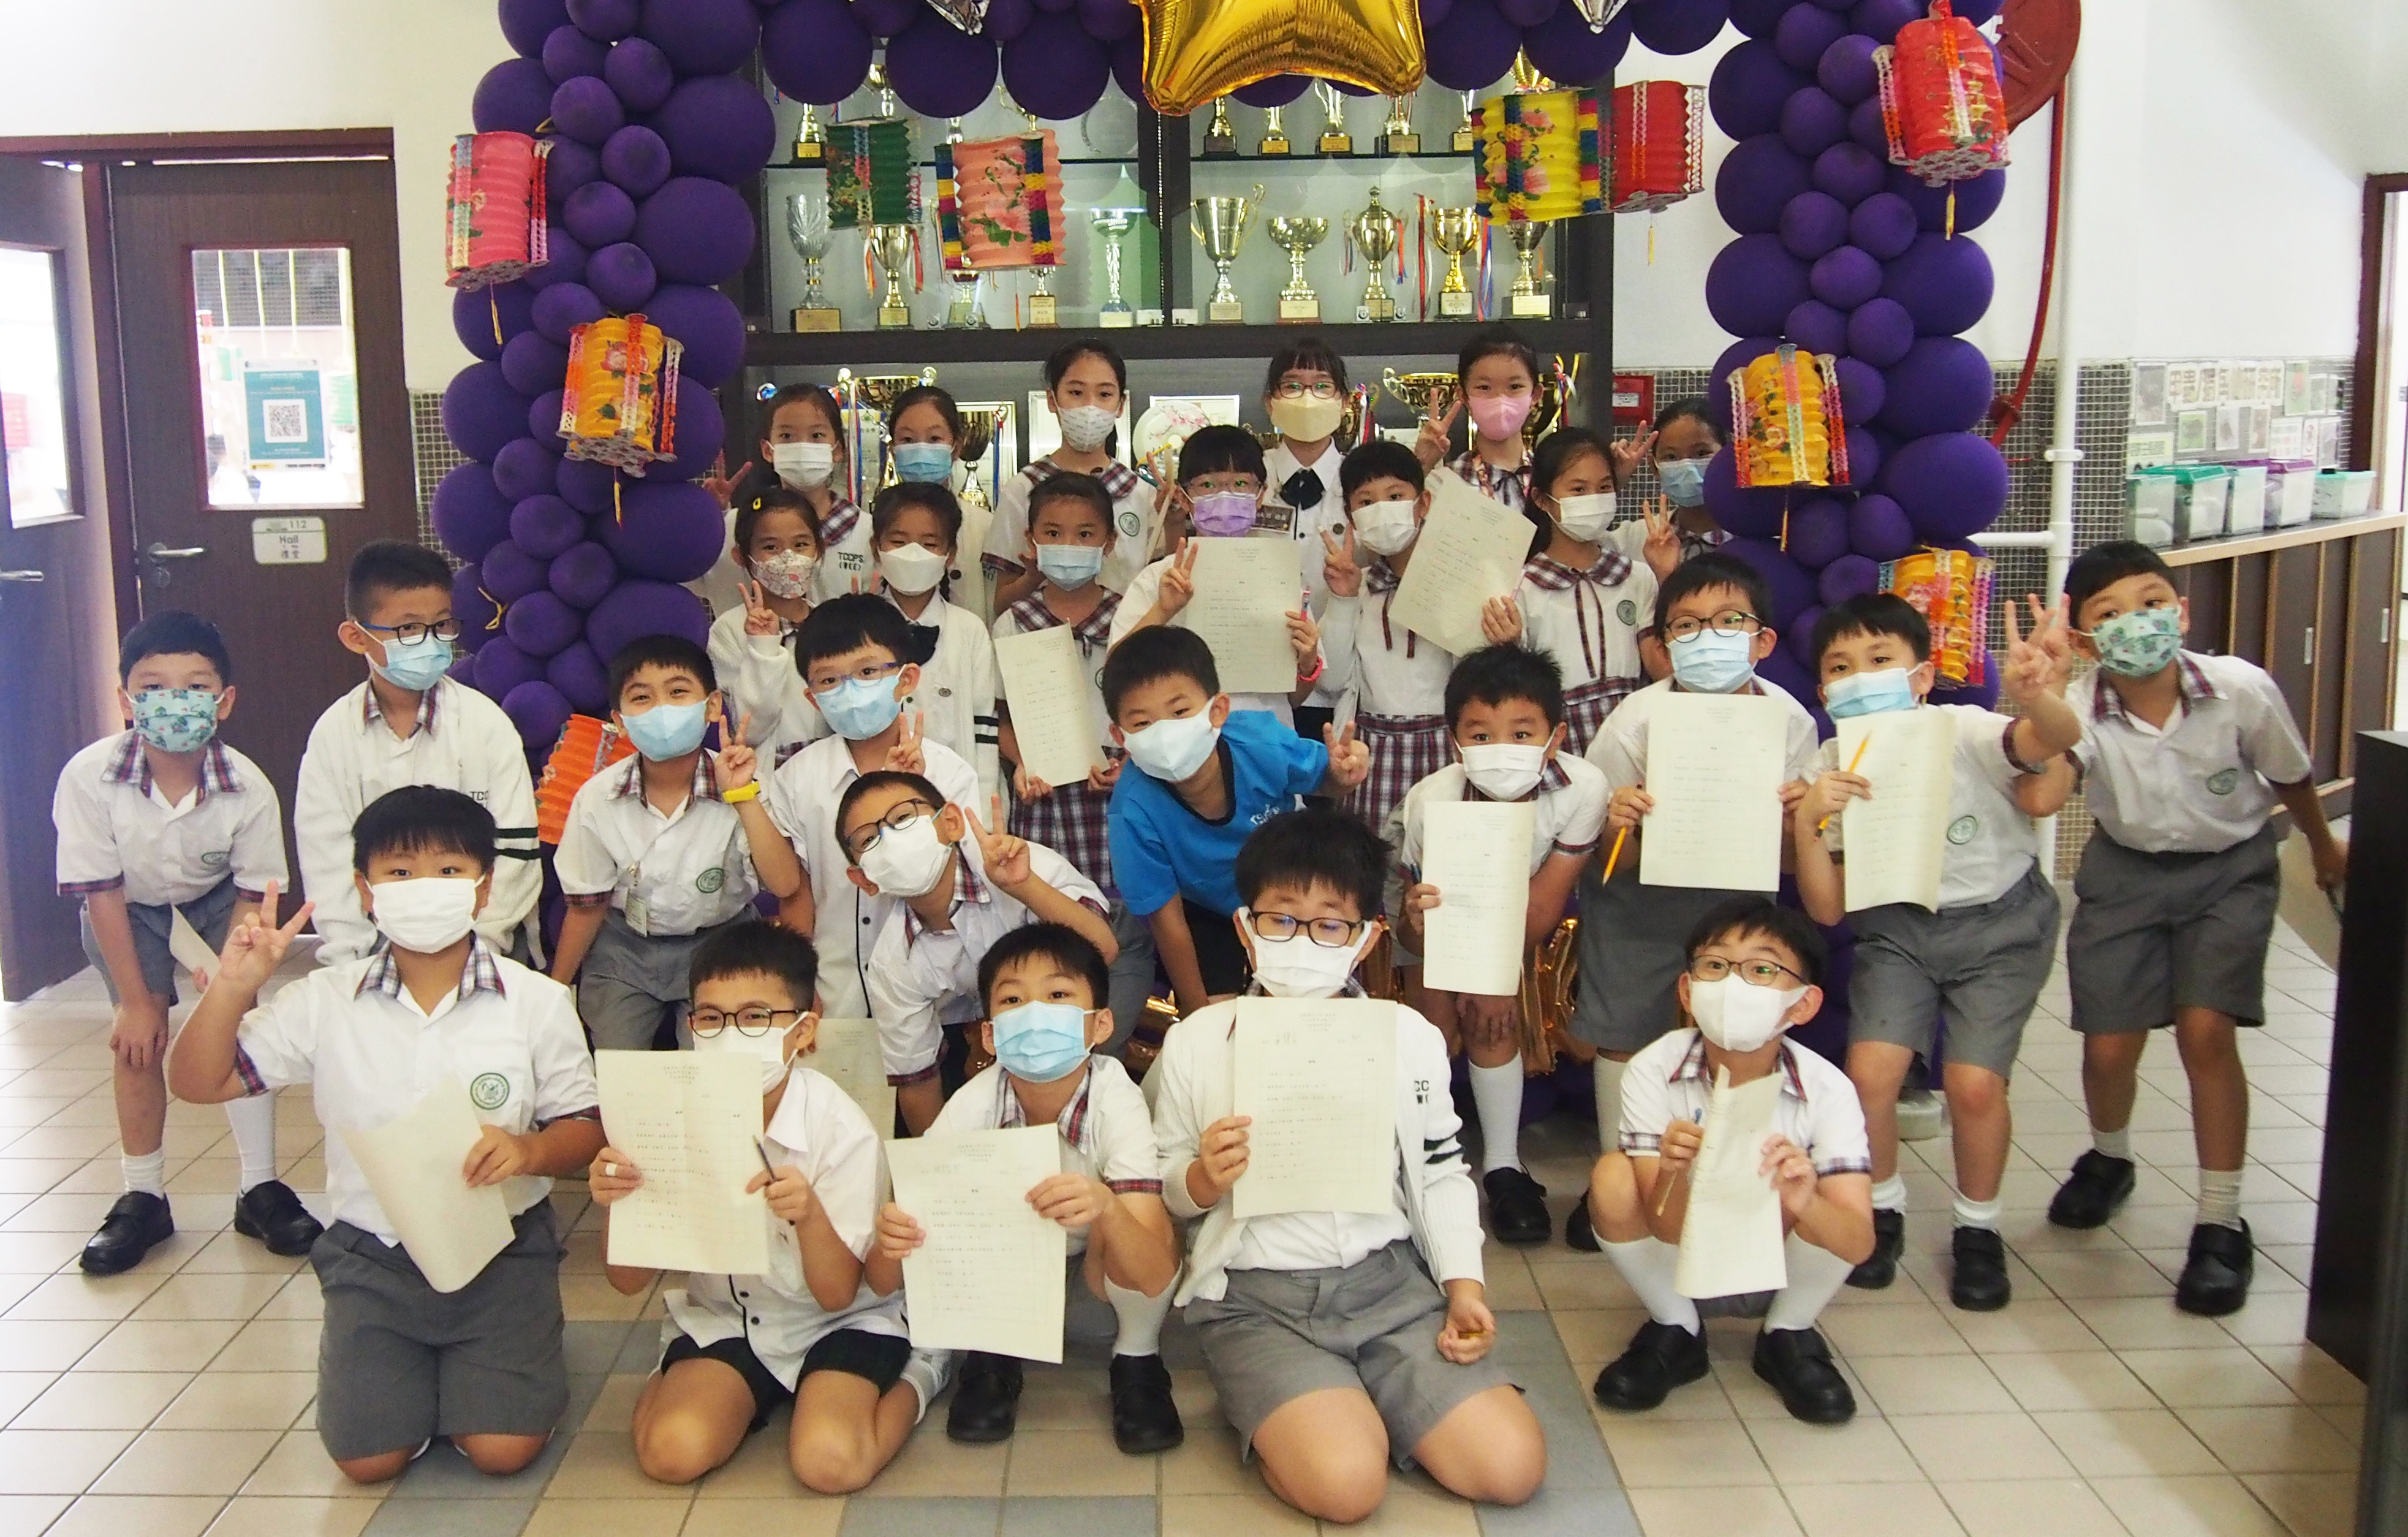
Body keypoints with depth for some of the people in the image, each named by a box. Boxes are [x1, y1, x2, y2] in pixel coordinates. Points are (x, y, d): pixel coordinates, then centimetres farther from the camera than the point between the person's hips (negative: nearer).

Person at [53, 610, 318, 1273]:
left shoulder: (248, 788, -33)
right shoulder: (89, 777, -34)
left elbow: (253, 896, -18)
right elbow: (102, 893, -23)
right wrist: (135, 1000, -18)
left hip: (216, 896, 0)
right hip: (129, 904, 0)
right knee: (138, 1038, -5)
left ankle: (260, 1189, 3)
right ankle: (143, 1197, 9)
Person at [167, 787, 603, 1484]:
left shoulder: (536, 1002, -8)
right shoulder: (327, 1002, -4)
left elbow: (585, 1129, -3)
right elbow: (198, 1082, -2)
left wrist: (531, 1150, -26)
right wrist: (233, 987, -18)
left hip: (499, 1251, -1)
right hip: (374, 1256, 2)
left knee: (503, 1449, -11)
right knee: (368, 1460, -4)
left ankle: (522, 1347, 20)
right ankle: (417, 1365, 26)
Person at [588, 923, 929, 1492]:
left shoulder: (839, 1129, -20)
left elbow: (837, 1294, -19)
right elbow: (629, 1281, -8)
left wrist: (809, 1214, -39)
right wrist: (614, 1205, -30)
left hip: (835, 1324, -3)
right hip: (719, 1320, 3)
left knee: (829, 1461, -27)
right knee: (671, 1451, -22)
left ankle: (912, 1379, 4)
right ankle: (667, 1379, 11)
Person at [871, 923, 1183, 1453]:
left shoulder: (1116, 1102, -30)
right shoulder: (973, 1107, -27)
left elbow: (1154, 1276, -38)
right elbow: (883, 1282, -27)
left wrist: (1105, 1209, -59)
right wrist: (891, 1244, -51)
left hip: (1095, 1277, -1)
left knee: (1139, 1225, -33)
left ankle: (1138, 1363, -3)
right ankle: (986, 1358, -1)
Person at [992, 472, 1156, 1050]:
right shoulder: (1013, 624, 5)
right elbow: (1003, 716, 10)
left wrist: (1130, 762, -13)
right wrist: (1022, 763, -9)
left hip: (1117, 796, -1)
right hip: (1044, 796, 1)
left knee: (1126, 926, -1)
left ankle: (1109, 1062, 14)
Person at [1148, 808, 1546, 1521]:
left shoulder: (1409, 1036, 5)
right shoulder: (1196, 1042, -2)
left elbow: (1441, 1173, 12)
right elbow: (1164, 1189, 6)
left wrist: (1464, 1282, -1)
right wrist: (1203, 1178, -17)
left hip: (1390, 1281, 3)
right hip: (1256, 1297, -3)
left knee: (1512, 1465, -12)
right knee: (1345, 1482, -26)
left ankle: (1360, 1404, 13)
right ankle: (1277, 1416, 7)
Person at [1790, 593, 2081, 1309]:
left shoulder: (1965, 733, -21)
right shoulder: (1833, 768, -11)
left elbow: (2055, 739, -43)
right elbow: (1828, 910, -12)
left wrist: (2039, 698, -65)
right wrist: (1807, 825, -29)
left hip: (2000, 921, -2)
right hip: (1898, 923, 2)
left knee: (1974, 1083, -13)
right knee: (1870, 1070, -14)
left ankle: (1978, 1229, 15)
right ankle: (1882, 1210, 15)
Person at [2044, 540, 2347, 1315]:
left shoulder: (2242, 690, -25)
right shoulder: (2081, 709, -27)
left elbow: (2291, 776, -3)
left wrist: (2324, 846, 16)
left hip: (2229, 868, -1)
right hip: (2126, 871, 1)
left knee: (2205, 1030, -14)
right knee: (2108, 1043, 1)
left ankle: (2221, 1223, 2)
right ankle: (2109, 1159, 35)